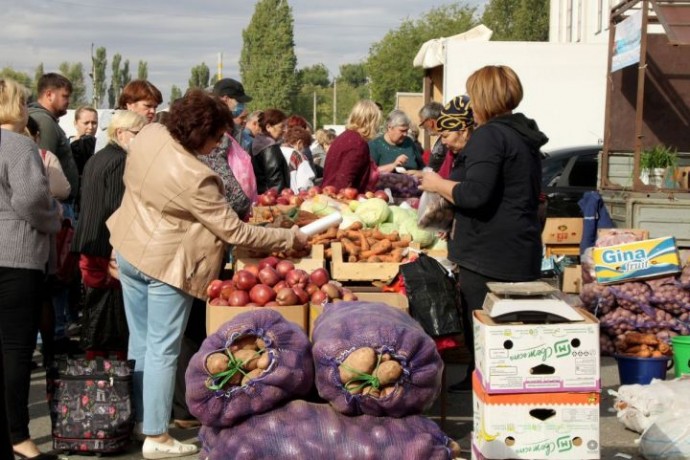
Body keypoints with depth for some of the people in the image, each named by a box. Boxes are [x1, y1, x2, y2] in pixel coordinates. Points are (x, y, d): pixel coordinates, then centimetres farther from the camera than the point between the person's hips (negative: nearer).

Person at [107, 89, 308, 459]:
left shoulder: (149, 134, -8)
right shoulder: (195, 178, -29)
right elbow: (234, 232, -22)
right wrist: (289, 238, -14)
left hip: (129, 251, 8)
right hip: (165, 264, -8)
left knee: (139, 341, 18)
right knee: (162, 350, 2)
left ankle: (139, 419, 32)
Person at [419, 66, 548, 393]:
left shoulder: (489, 136, -15)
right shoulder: (525, 135, 16)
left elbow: (474, 195, -24)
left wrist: (437, 184, -7)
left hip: (488, 255, -10)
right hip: (522, 253, 10)